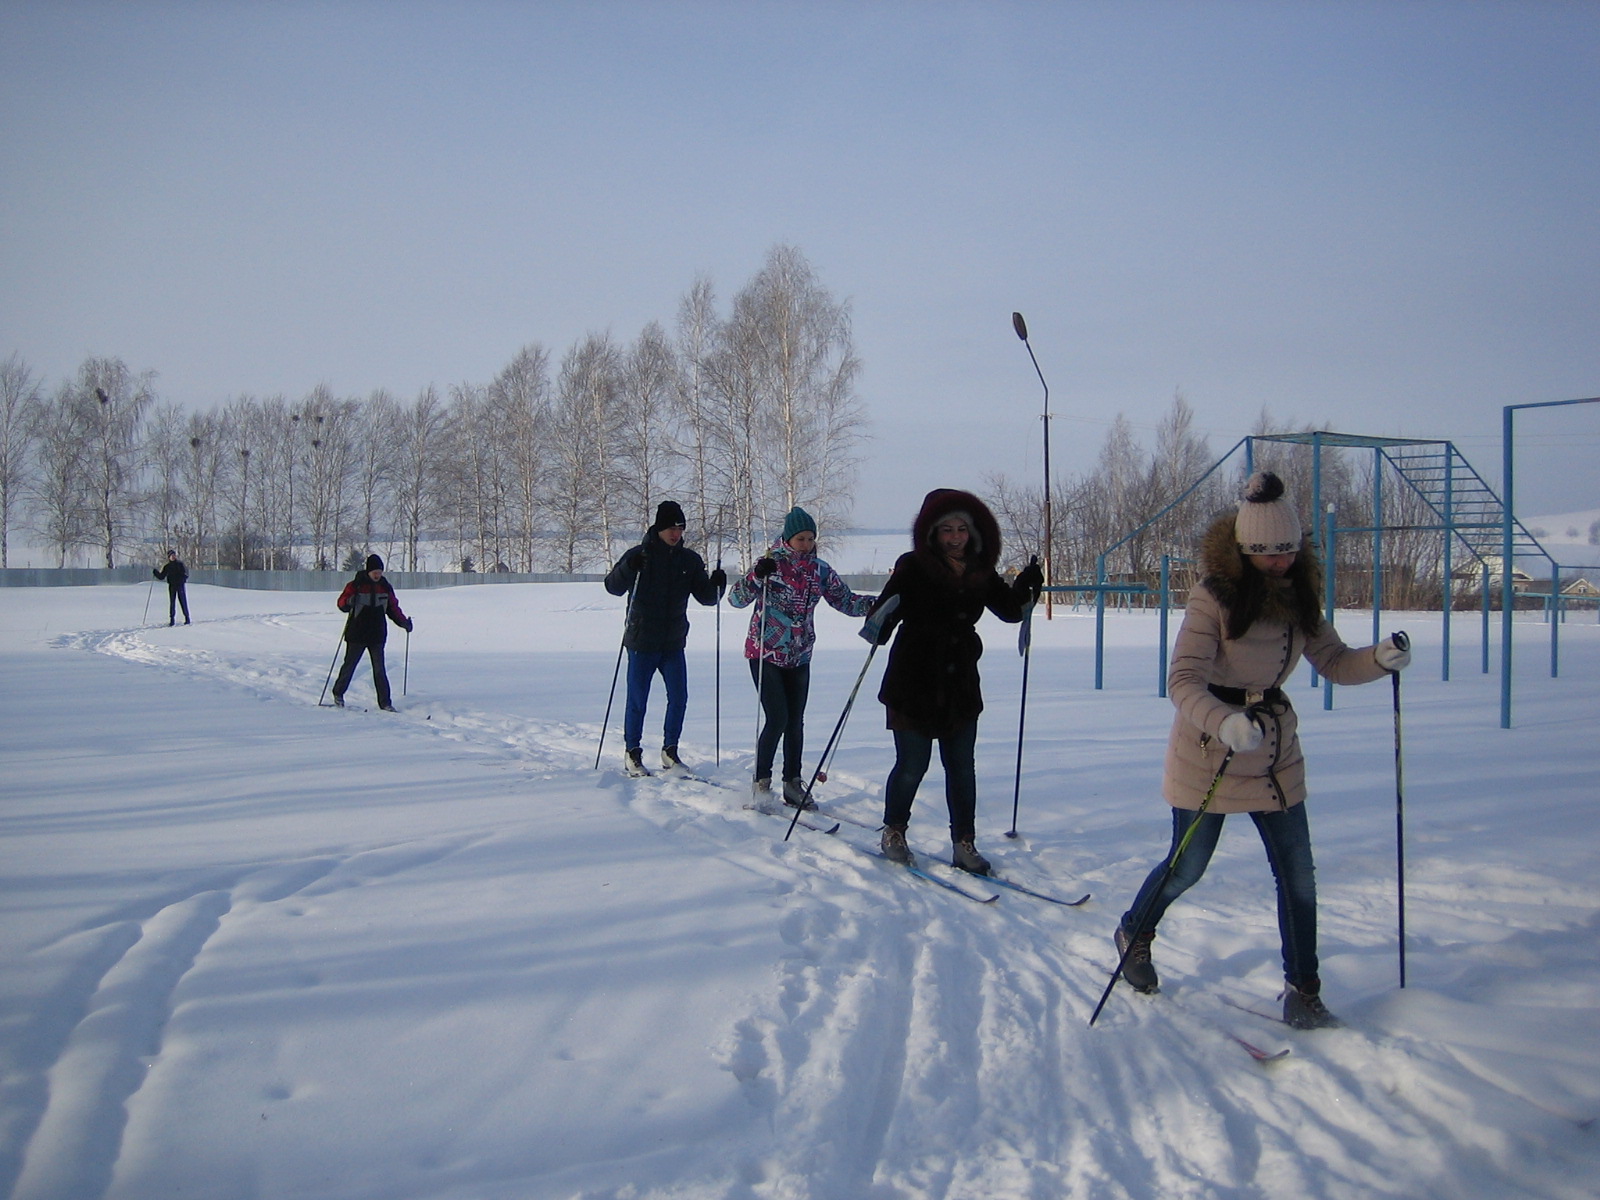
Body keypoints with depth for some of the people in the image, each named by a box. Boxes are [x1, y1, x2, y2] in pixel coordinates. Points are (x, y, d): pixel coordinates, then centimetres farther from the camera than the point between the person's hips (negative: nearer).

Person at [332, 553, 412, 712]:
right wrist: (349, 601, -29)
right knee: (349, 665, 8)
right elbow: (342, 603, -6)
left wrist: (404, 622, 2)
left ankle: (385, 702, 1)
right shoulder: (355, 585, -4)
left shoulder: (386, 587, 7)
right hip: (356, 635, -2)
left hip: (377, 636, 2)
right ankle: (338, 693, 29)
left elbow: (393, 609, 14)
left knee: (379, 669, -1)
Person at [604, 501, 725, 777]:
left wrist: (717, 585, -15)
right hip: (641, 642, -3)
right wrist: (628, 568, -28)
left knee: (679, 698, 3)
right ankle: (632, 753, 15)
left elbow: (705, 597, 6)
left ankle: (670, 751, 17)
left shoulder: (690, 560, 6)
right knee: (637, 700, 2)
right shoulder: (638, 555, -4)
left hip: (674, 643, 3)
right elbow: (613, 587, -9)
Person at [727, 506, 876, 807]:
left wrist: (875, 603, -12)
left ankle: (792, 784, 19)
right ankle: (762, 780, 6)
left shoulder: (820, 570, 3)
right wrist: (757, 577, -30)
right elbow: (736, 599, -13)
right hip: (765, 654, -4)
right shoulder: (772, 564, -9)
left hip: (799, 658, 4)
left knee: (795, 722, 6)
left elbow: (846, 600, 6)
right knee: (777, 718, -11)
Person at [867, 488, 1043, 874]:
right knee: (912, 765, 1)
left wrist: (1026, 588, -3)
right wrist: (878, 625, -36)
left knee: (961, 767, 7)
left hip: (961, 684, 4)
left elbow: (1010, 610, 16)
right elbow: (885, 609, -14)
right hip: (913, 684, -4)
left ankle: (964, 844, 17)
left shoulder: (981, 574, 5)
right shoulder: (913, 568, -8)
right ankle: (893, 833, 23)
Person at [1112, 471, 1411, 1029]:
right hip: (1209, 752, -5)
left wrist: (1379, 659, -16)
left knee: (1298, 874, 3)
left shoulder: (1299, 598, 1)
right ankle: (1134, 932, 37)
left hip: (1276, 755, 5)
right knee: (1188, 867, 9)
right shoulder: (1214, 596, -18)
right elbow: (1183, 680, -26)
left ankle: (1303, 993, 15)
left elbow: (1334, 662, 5)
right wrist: (1224, 723, -43)